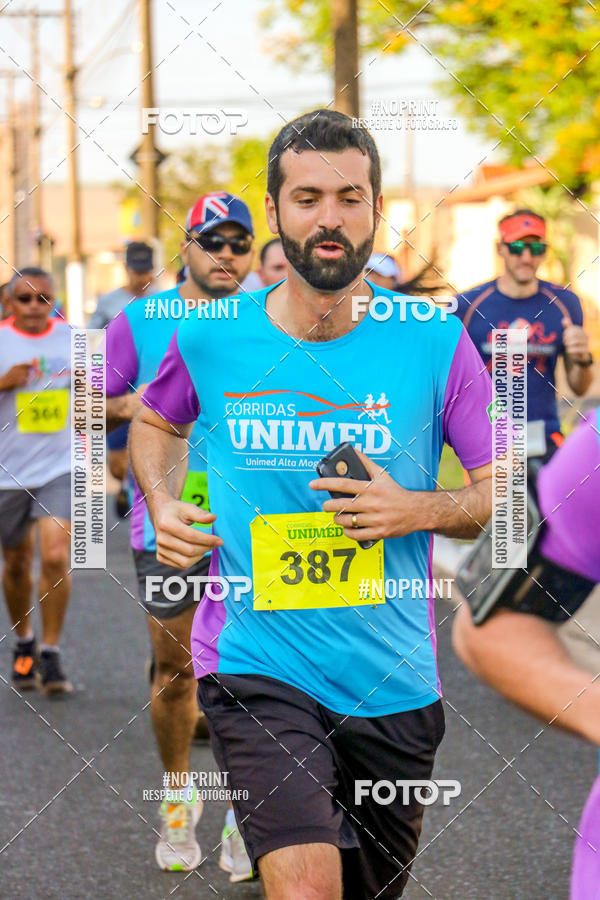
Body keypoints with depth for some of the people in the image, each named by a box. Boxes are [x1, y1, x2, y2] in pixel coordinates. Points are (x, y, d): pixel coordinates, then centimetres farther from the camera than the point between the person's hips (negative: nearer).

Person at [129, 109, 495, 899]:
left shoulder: (435, 344, -4)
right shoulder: (209, 339, -1)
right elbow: (155, 422, 21)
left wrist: (418, 510, -15)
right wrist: (164, 506, 3)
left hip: (392, 679, 2)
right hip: (255, 665, -2)